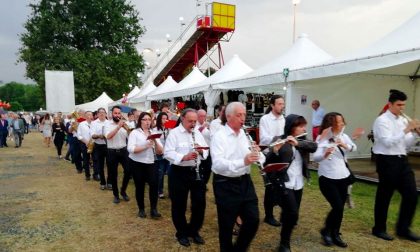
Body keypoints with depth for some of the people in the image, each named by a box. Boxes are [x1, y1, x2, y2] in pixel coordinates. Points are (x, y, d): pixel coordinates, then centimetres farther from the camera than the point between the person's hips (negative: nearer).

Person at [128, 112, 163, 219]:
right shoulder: (135, 133, -4)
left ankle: (153, 209, -3)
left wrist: (155, 142, -14)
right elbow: (130, 149, -18)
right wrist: (146, 146, -24)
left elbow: (160, 151, 3)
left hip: (151, 163, 3)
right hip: (137, 164, -3)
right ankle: (141, 209, 22)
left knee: (154, 184, -13)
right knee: (140, 186, 5)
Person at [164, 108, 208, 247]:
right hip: (179, 173, -4)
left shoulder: (198, 133, 9)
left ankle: (194, 230, 29)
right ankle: (182, 233, 27)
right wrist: (184, 157, -29)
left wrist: (201, 151, -13)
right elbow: (167, 153, -16)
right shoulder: (174, 133, -7)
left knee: (200, 203, 8)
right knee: (179, 204, 7)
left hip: (196, 171, 5)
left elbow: (206, 152, 10)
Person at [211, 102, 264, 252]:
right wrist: (242, 162, -37)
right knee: (226, 224, 8)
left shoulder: (245, 135, 7)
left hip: (245, 182, 6)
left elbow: (260, 158, 7)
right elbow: (218, 164, -25)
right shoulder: (219, 136, -12)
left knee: (253, 220, 9)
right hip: (225, 185, -5)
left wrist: (257, 153, -17)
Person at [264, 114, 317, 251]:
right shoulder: (278, 140, -9)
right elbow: (268, 162, -17)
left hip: (298, 184, 6)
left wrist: (297, 143, -27)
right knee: (292, 214, -11)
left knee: (292, 214, 12)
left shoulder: (302, 141, 9)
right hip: (283, 183, -6)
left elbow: (314, 146, -11)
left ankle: (285, 241, 33)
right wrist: (275, 150, -37)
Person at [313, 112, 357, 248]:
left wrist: (345, 145, -31)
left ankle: (335, 235, 25)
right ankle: (326, 231, 14)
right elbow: (315, 158, -25)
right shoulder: (322, 138, -12)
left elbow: (354, 148, -11)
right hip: (327, 179, -5)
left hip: (343, 177, 6)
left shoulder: (344, 136, 6)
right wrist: (325, 154, -45)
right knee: (338, 207, -11)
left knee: (340, 208, 7)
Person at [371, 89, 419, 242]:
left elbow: (407, 144, 14)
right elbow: (388, 142, -20)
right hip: (387, 161, -7)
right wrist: (406, 130, -22)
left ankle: (403, 229, 23)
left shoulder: (403, 120, 12)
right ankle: (379, 229, 21)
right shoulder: (382, 120, -10)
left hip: (402, 160, 7)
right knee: (384, 196, 4)